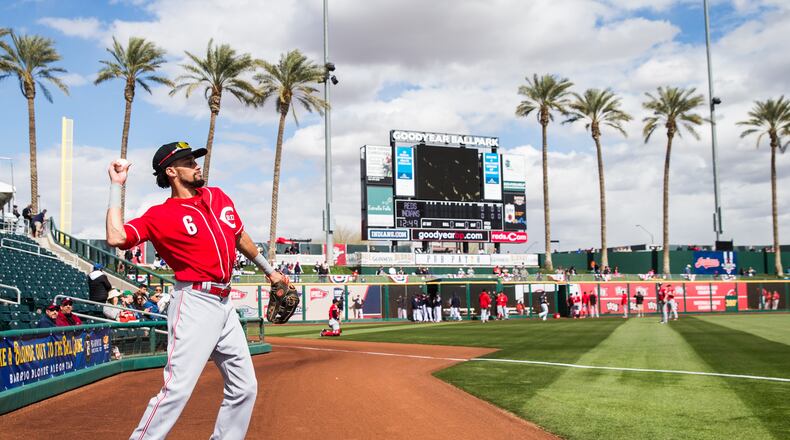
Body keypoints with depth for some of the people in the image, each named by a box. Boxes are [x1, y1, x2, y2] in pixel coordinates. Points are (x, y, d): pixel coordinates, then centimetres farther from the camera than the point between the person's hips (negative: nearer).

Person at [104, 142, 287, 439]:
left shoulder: (218, 197, 13)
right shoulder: (160, 215, -6)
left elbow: (240, 237, 26)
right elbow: (116, 237, -21)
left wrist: (269, 270, 34)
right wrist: (116, 186, -12)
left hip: (224, 303, 7)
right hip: (195, 303, -7)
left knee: (244, 388, 12)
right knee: (178, 390, -14)